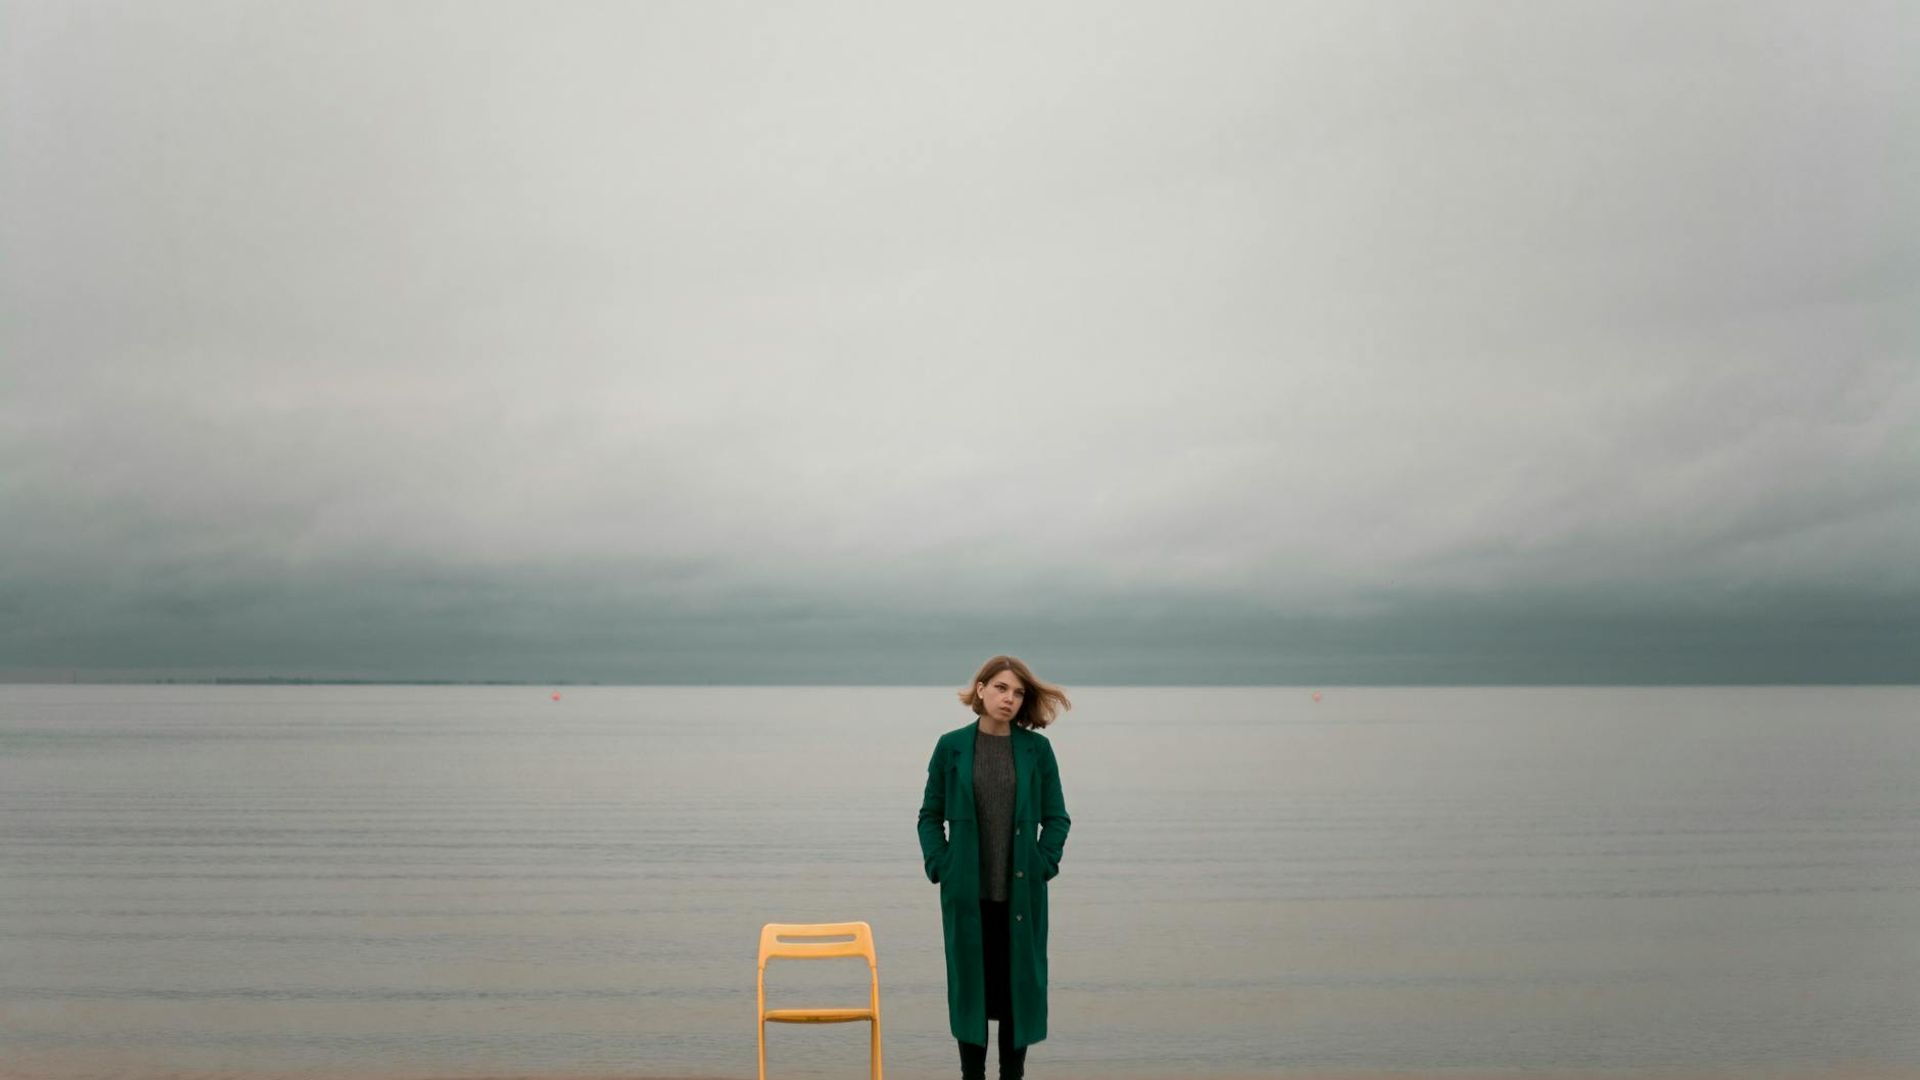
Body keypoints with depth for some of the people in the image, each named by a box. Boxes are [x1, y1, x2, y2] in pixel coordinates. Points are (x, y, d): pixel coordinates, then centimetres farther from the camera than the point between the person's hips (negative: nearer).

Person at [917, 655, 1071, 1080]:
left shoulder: (1037, 749, 1)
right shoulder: (951, 747, 0)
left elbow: (1056, 817, 6)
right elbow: (931, 815, 6)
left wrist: (1045, 863, -6)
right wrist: (939, 864, -5)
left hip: (1022, 889, 0)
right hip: (967, 890, 0)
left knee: (1020, 982, 5)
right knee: (969, 981, 7)